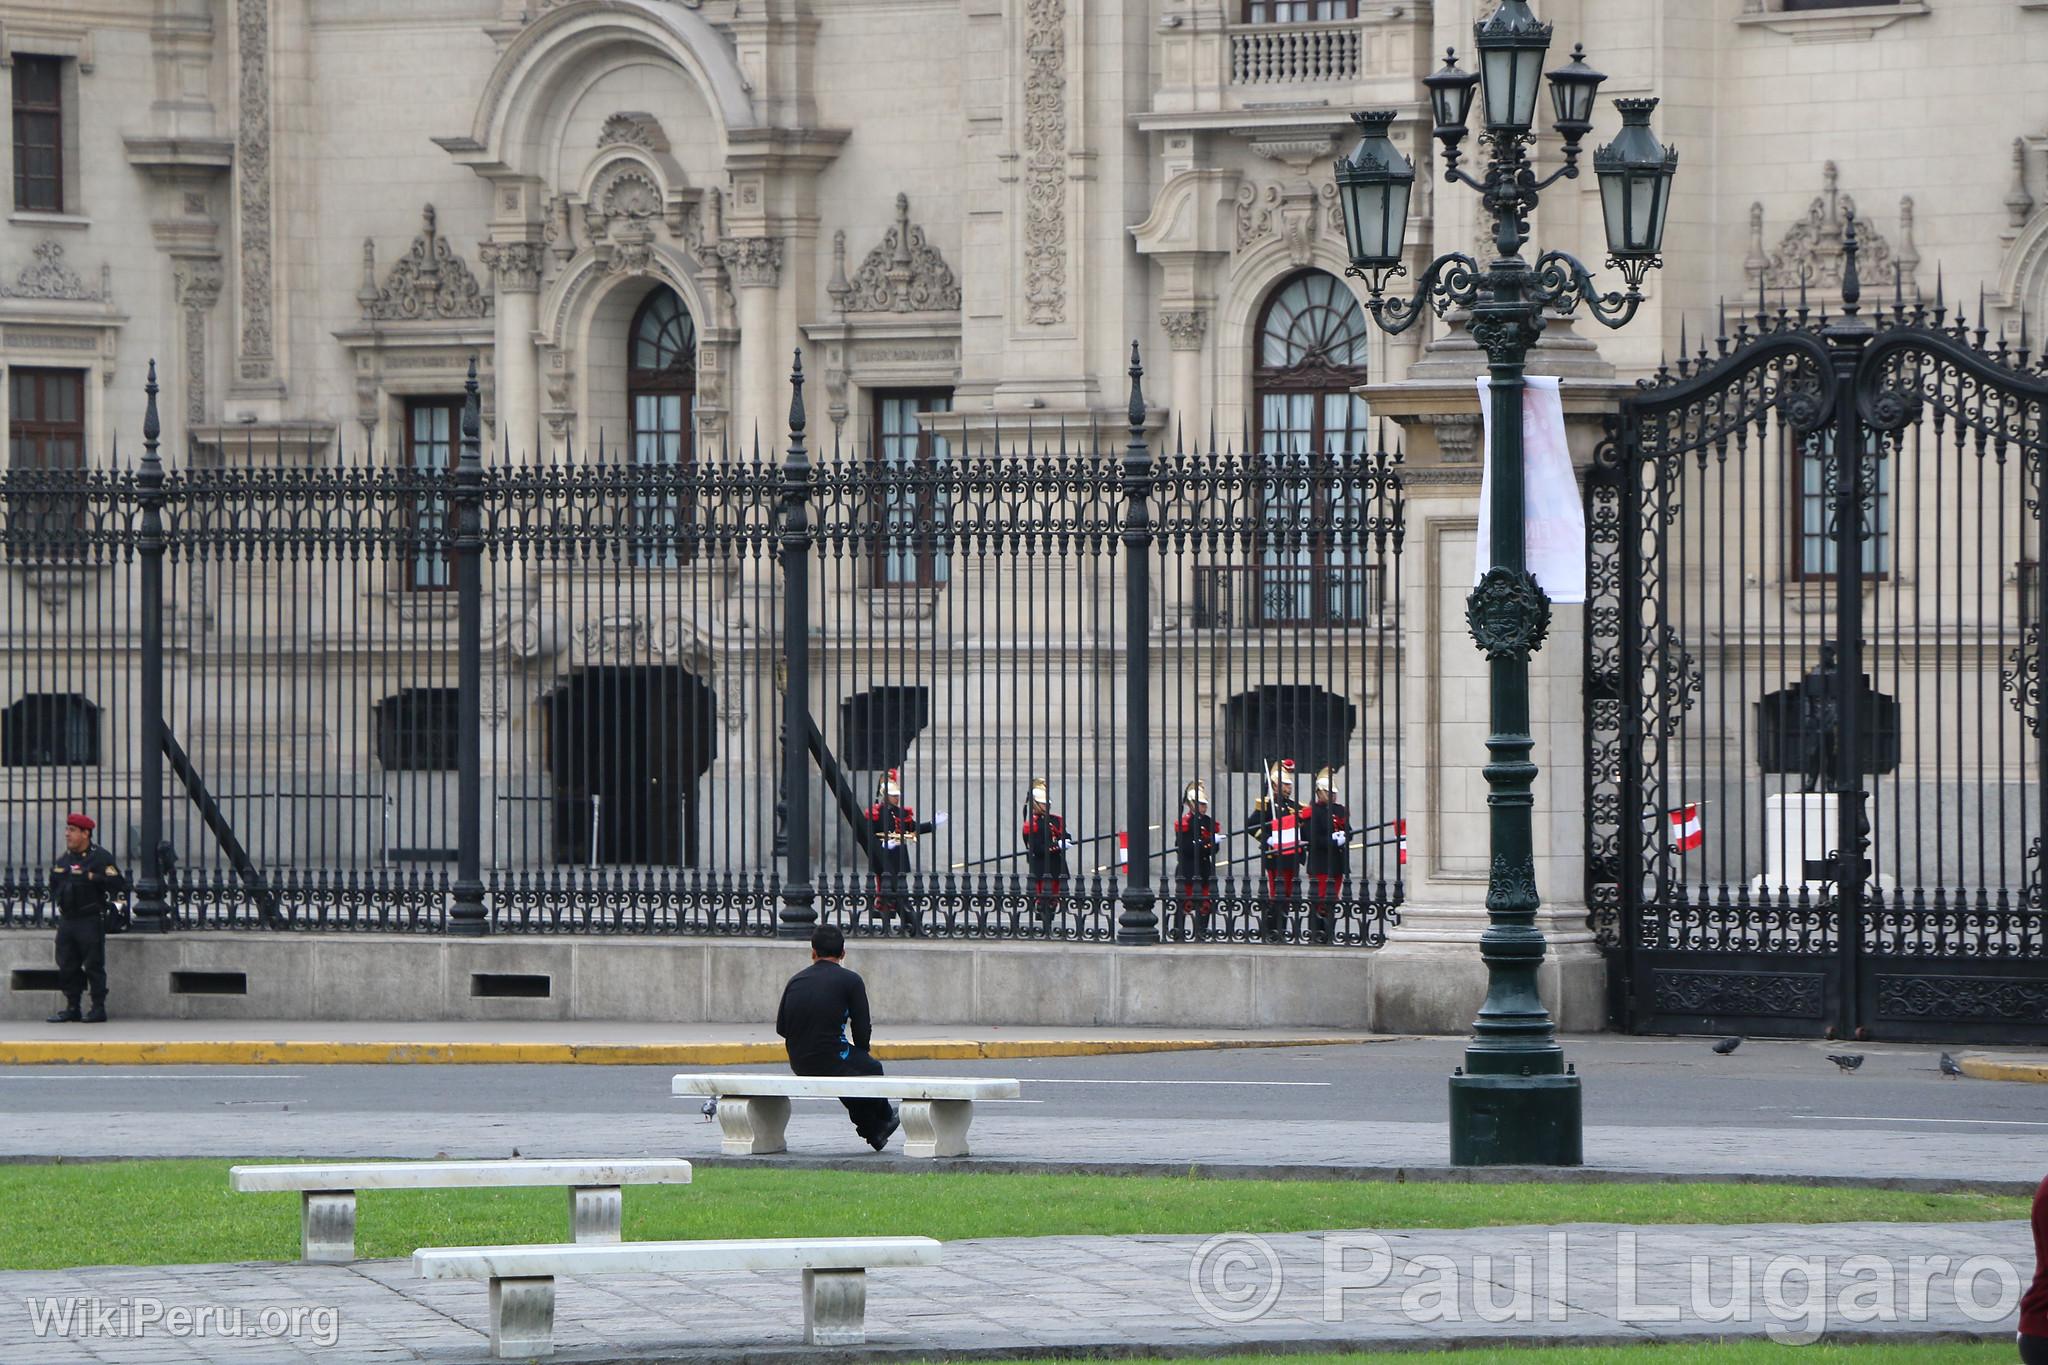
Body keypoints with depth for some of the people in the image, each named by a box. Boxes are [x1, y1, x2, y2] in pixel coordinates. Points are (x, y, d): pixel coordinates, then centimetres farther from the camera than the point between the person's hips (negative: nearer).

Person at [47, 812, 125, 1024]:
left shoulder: (100, 857, -8)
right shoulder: (65, 859, 14)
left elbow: (118, 885, -9)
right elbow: (54, 886, 28)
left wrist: (115, 907, -9)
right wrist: (59, 906, 24)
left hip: (91, 921, -7)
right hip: (66, 920, 7)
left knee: (93, 966, -4)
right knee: (67, 967, 7)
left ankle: (99, 1009, 1)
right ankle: (72, 1008, 14)